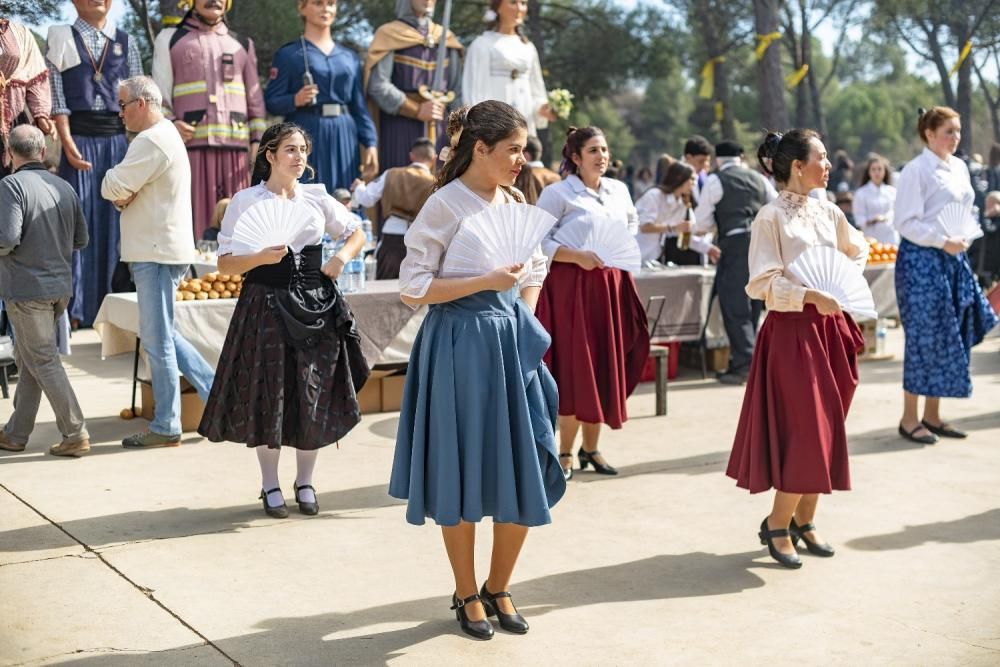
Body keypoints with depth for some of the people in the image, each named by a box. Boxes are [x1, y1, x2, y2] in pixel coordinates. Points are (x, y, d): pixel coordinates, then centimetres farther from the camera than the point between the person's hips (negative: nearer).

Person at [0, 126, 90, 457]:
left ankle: (75, 435, -1)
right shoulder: (64, 187, 6)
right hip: (60, 287, 7)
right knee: (27, 358, 16)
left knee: (44, 361, -1)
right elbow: (81, 239, 11)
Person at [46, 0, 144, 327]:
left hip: (118, 139, 2)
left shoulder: (126, 43, 12)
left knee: (116, 222, 2)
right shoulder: (61, 39, 5)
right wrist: (68, 145, -11)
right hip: (80, 139, -2)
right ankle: (75, 308, 3)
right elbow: (57, 97, -1)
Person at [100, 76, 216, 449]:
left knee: (157, 340, -4)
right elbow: (124, 191, 20)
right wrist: (123, 196, -2)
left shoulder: (152, 141, -15)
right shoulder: (166, 135, 20)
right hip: (160, 249, 11)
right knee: (162, 335, 16)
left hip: (157, 253, -10)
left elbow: (112, 187, -19)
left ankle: (166, 428, 2)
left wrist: (117, 188, 4)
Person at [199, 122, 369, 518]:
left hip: (315, 304, 3)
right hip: (266, 306, -3)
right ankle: (270, 486, 17)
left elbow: (357, 234, 18)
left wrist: (342, 257, -1)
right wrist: (261, 258, -21)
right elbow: (225, 263, -4)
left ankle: (304, 482, 21)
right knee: (268, 395, 3)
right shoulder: (245, 201, -3)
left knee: (314, 395, 5)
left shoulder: (316, 197, 6)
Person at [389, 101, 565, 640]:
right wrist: (486, 281, -19)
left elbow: (535, 267, 21)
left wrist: (524, 323, 8)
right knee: (463, 473, 4)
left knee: (524, 473, 6)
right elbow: (412, 290, -15)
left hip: (514, 342, 6)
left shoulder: (514, 201, 8)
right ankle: (467, 595, 22)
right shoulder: (445, 206, -12)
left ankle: (498, 588, 25)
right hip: (460, 347, -6)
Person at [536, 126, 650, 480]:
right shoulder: (557, 193, -7)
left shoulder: (618, 190, 11)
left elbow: (632, 222, 27)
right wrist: (577, 256, -20)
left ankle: (591, 448, 20)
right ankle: (565, 453, 6)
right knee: (575, 368, -5)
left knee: (606, 366, 8)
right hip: (571, 286, -6)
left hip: (612, 285, 6)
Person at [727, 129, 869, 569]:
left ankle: (804, 521, 22)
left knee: (827, 429, 10)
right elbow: (762, 284, -15)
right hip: (791, 331, -7)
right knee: (802, 430, -7)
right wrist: (809, 296, -24)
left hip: (829, 329, 7)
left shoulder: (828, 213, 8)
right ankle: (777, 525, 8)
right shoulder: (771, 217, -11)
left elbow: (858, 252, 26)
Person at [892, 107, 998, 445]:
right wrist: (943, 242, -19)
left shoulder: (959, 168, 12)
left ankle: (932, 415, 18)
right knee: (924, 337, -5)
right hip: (921, 259, -8)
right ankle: (909, 419, 4)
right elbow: (905, 222, -15)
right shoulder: (916, 170, -10)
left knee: (950, 337, 8)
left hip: (955, 258, 8)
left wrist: (963, 239, 8)